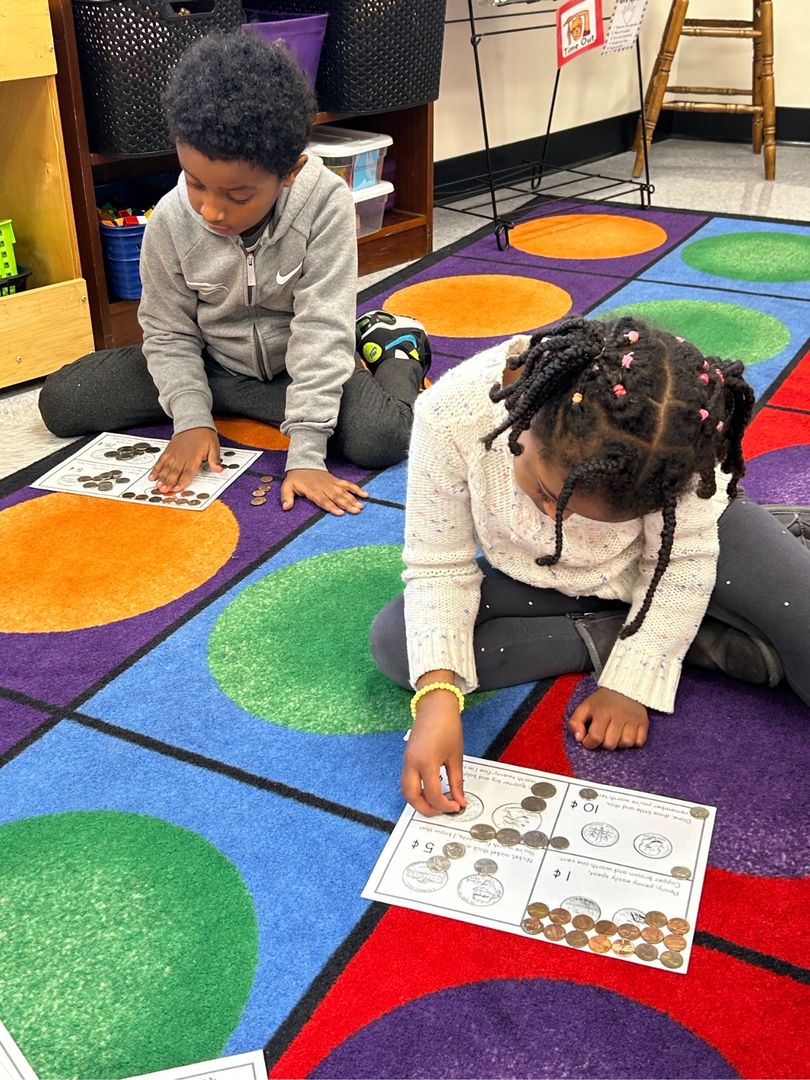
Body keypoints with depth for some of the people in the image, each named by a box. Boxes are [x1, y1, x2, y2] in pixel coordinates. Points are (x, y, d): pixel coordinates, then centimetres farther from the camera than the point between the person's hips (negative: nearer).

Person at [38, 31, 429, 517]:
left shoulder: (326, 203, -27)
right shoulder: (170, 222, -19)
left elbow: (323, 328, -28)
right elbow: (170, 332, -8)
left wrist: (306, 452, -33)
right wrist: (192, 417, -23)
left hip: (303, 360, -3)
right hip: (211, 361, 3)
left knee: (381, 437, -32)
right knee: (60, 402, -7)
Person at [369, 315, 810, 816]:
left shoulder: (676, 425, -33)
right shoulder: (452, 414, -33)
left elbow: (683, 560, -19)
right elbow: (439, 569, -22)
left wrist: (630, 684, -22)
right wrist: (437, 695, -35)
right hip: (536, 580, 3)